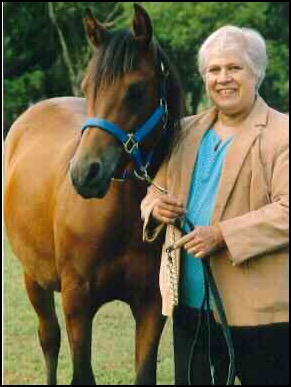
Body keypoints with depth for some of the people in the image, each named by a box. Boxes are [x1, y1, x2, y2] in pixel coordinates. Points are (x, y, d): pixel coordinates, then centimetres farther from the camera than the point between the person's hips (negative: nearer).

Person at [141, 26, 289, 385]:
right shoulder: (186, 133, 15)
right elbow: (155, 191, 23)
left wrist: (223, 234, -24)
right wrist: (156, 207, -2)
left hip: (259, 308, -6)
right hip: (190, 303, 6)